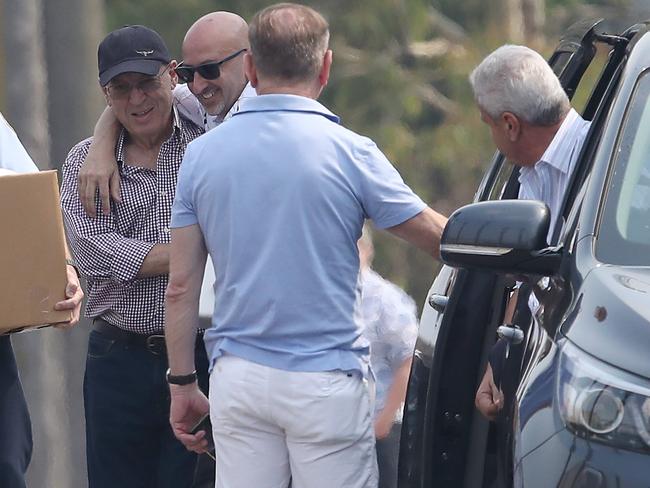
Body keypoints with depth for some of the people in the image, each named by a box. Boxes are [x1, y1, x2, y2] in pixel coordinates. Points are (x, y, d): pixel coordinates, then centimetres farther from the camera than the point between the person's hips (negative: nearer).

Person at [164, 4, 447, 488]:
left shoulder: (201, 154, 3)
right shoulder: (350, 152, -6)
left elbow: (181, 287, 4)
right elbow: (440, 238, 4)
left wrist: (182, 384, 11)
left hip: (237, 376, 3)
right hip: (327, 380, -3)